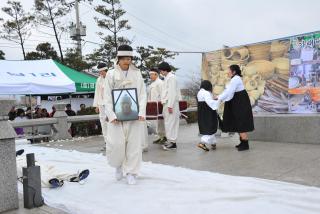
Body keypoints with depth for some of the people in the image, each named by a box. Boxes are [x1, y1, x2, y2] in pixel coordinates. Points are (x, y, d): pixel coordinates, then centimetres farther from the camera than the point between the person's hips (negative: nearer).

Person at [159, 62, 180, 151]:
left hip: (170, 104, -9)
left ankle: (173, 143, -2)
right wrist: (163, 101, 19)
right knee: (168, 123, 11)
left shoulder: (171, 77, -12)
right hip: (167, 103, 9)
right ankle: (170, 141, 17)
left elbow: (172, 92, -18)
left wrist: (170, 106, -21)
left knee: (170, 123, -6)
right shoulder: (167, 77, 18)